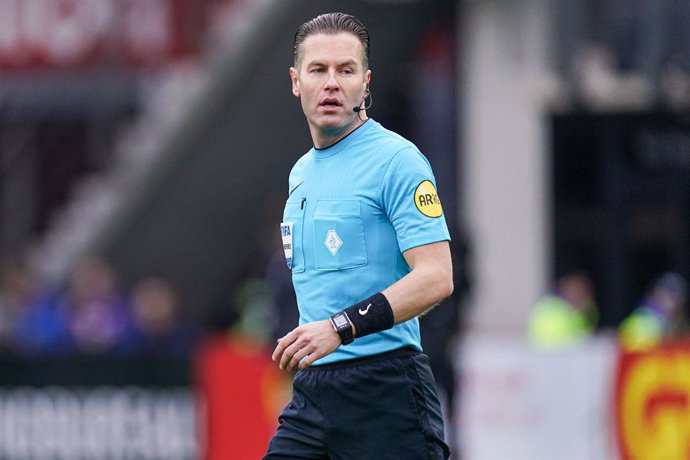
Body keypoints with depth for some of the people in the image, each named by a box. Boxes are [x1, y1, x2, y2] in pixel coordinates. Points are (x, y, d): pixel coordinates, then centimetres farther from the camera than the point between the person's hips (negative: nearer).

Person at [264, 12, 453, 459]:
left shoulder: (396, 159, -9)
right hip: (312, 389, 7)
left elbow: (435, 277, -18)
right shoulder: (302, 172, 17)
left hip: (385, 391, -7)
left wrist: (341, 327, -25)